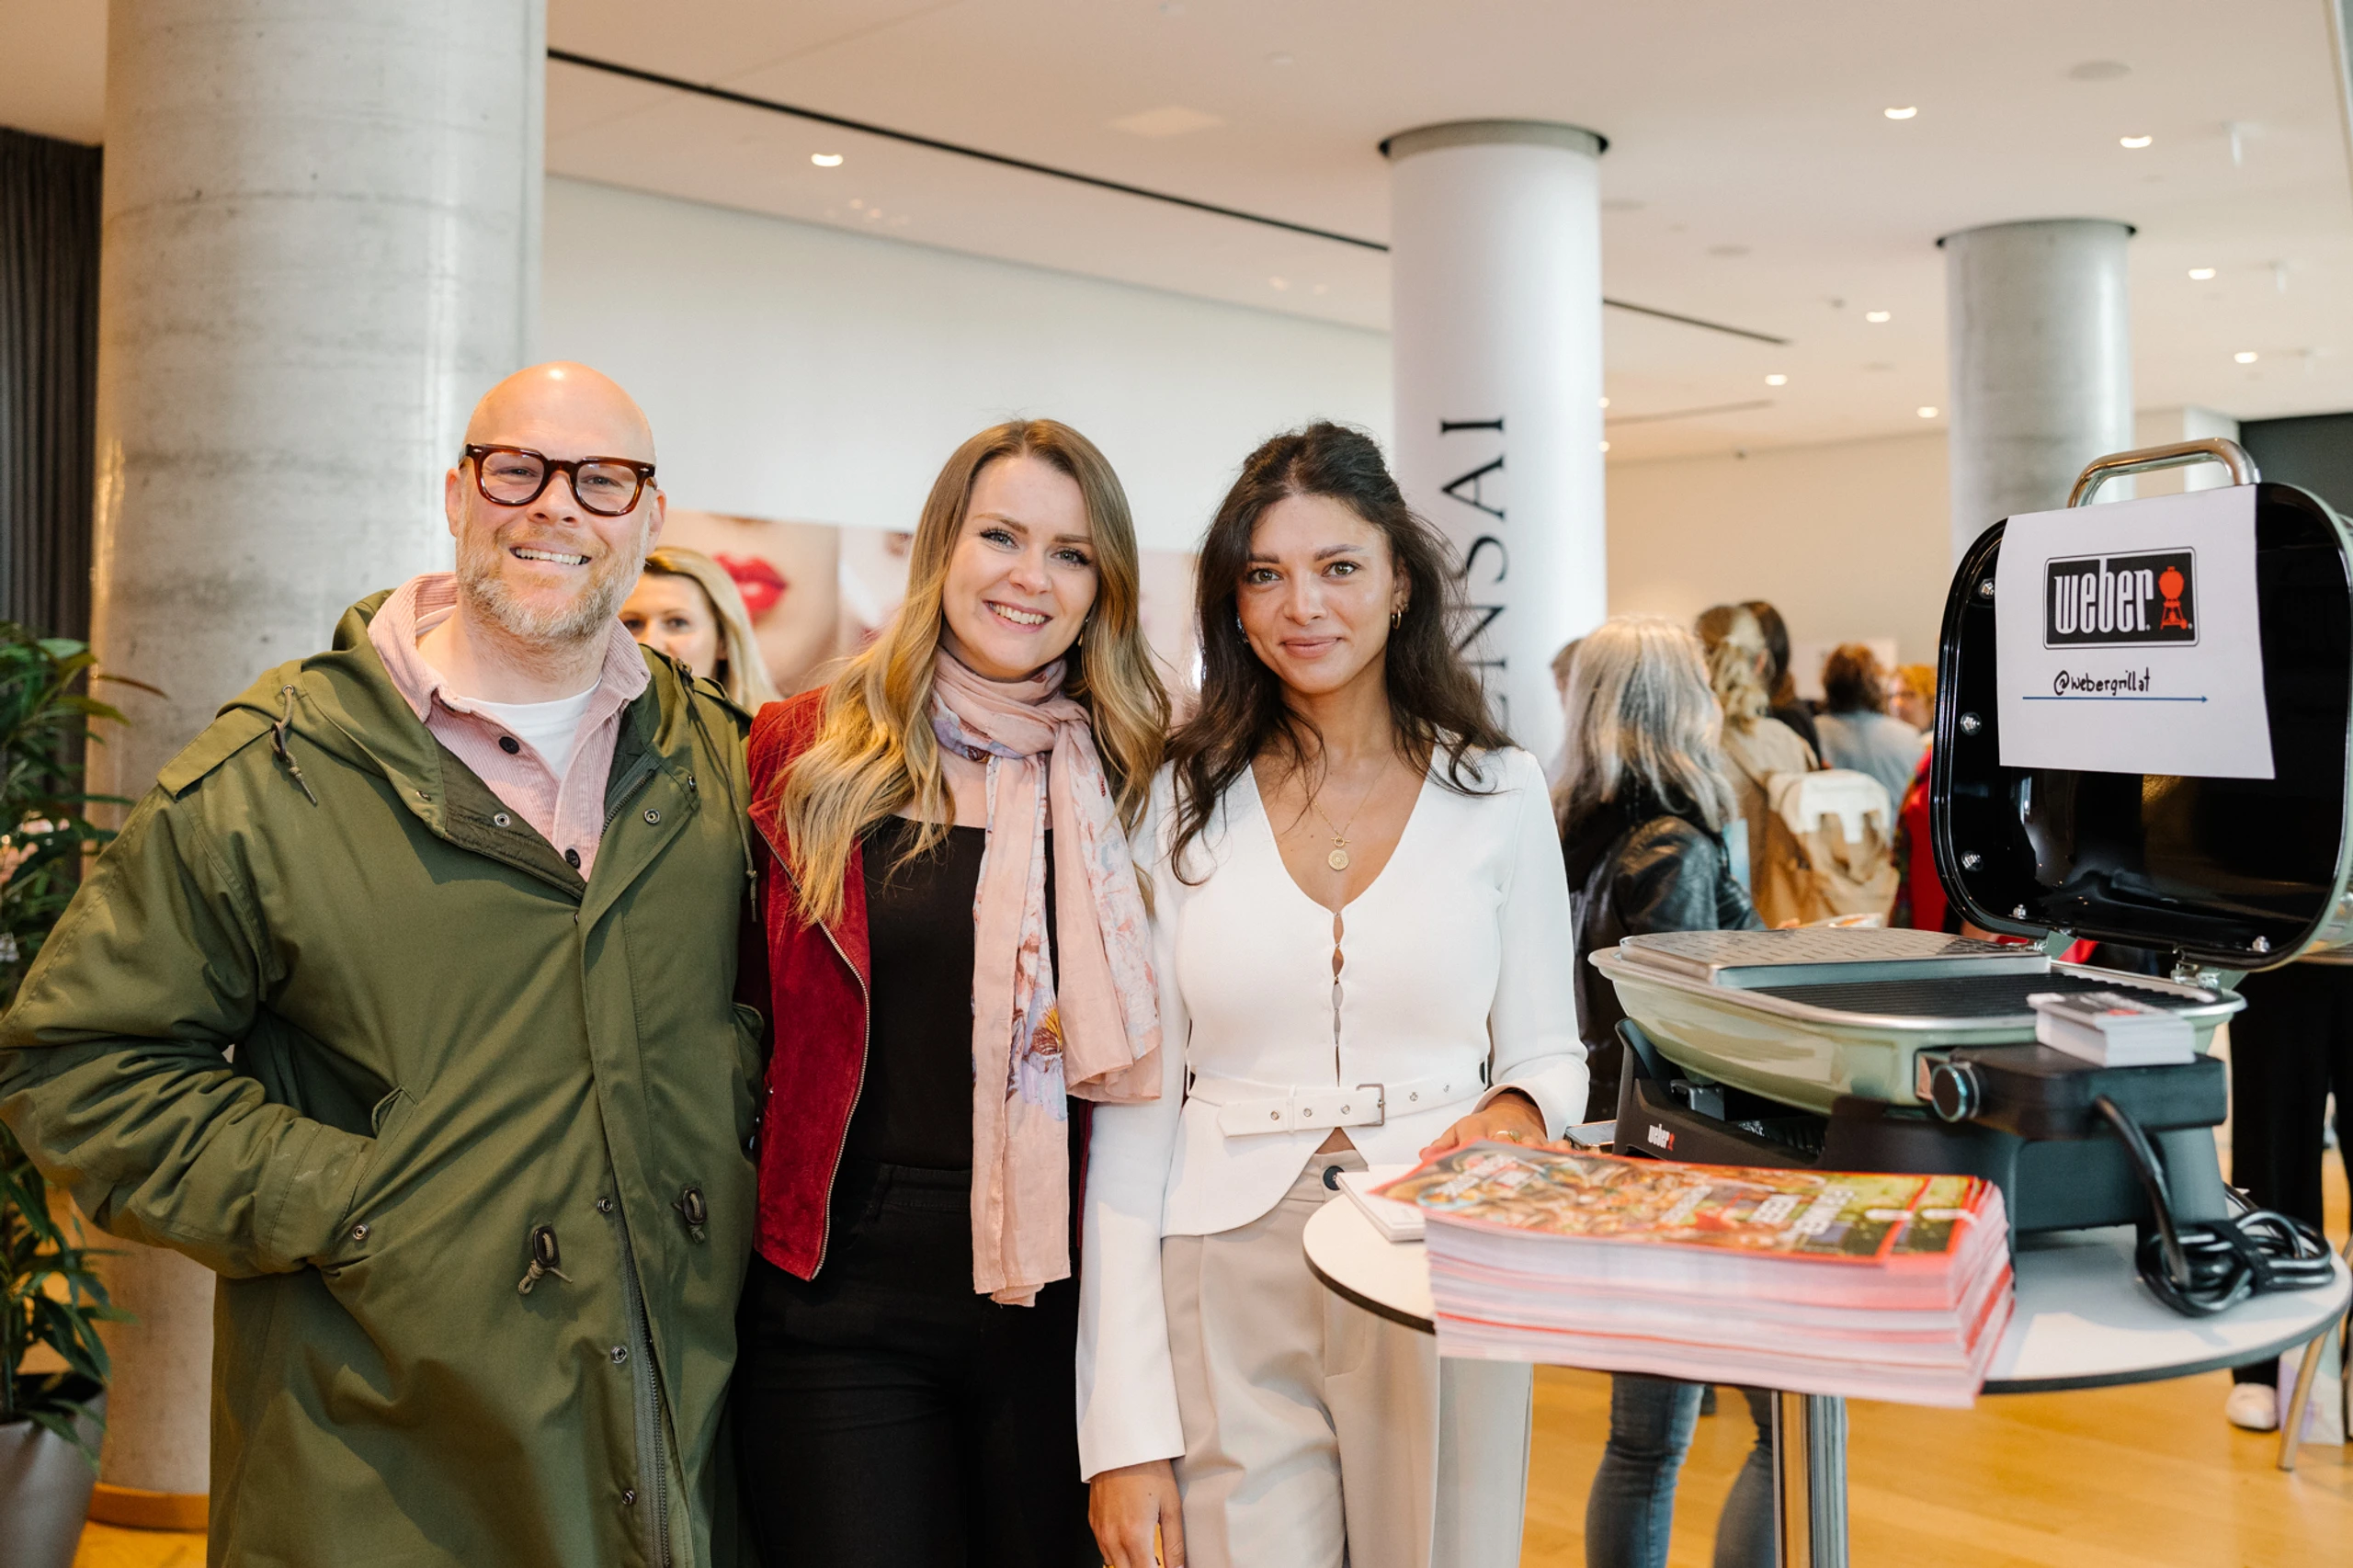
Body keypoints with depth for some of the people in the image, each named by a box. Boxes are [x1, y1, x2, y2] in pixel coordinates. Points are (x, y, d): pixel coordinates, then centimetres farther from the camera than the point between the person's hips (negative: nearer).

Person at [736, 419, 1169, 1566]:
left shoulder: (1126, 780, 4)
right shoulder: (806, 751, 0)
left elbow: (1150, 1061, 11)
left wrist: (1098, 1037, -7)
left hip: (1056, 1295, 2)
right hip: (840, 1298, -1)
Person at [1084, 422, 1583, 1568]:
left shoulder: (1499, 793, 2)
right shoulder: (1182, 803, 0)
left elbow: (1545, 1057, 10)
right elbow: (1133, 1111, -2)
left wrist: (1519, 1112, -15)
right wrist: (1125, 1436, -6)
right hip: (1227, 1302, -1)